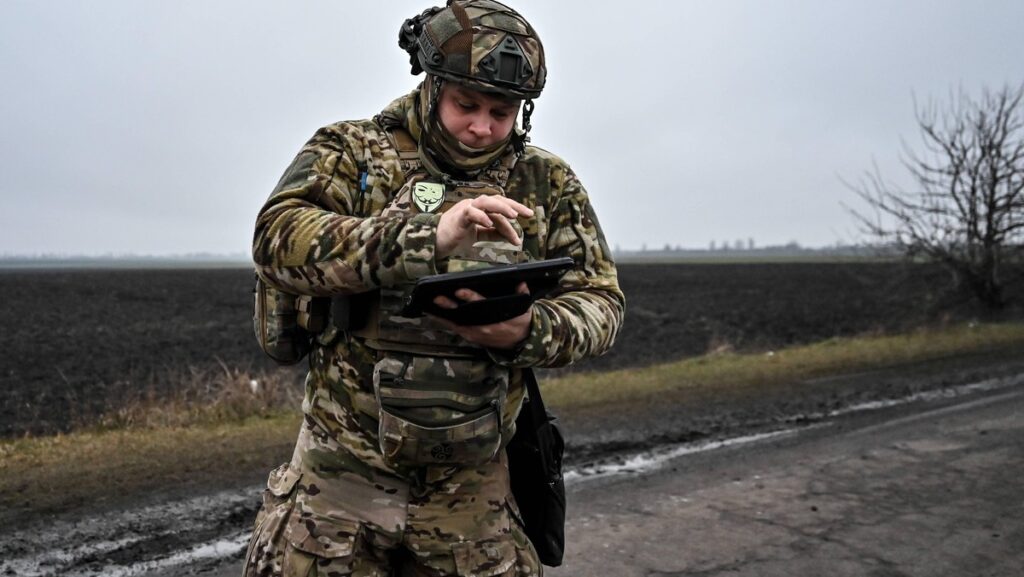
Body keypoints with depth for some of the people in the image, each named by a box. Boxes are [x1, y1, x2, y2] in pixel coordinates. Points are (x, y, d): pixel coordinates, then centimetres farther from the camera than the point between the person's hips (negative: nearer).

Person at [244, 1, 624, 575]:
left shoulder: (548, 183, 3)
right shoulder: (352, 151, -3)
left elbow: (601, 301, 0)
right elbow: (280, 237, -19)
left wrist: (529, 331, -22)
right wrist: (429, 236, -32)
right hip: (344, 470, -1)